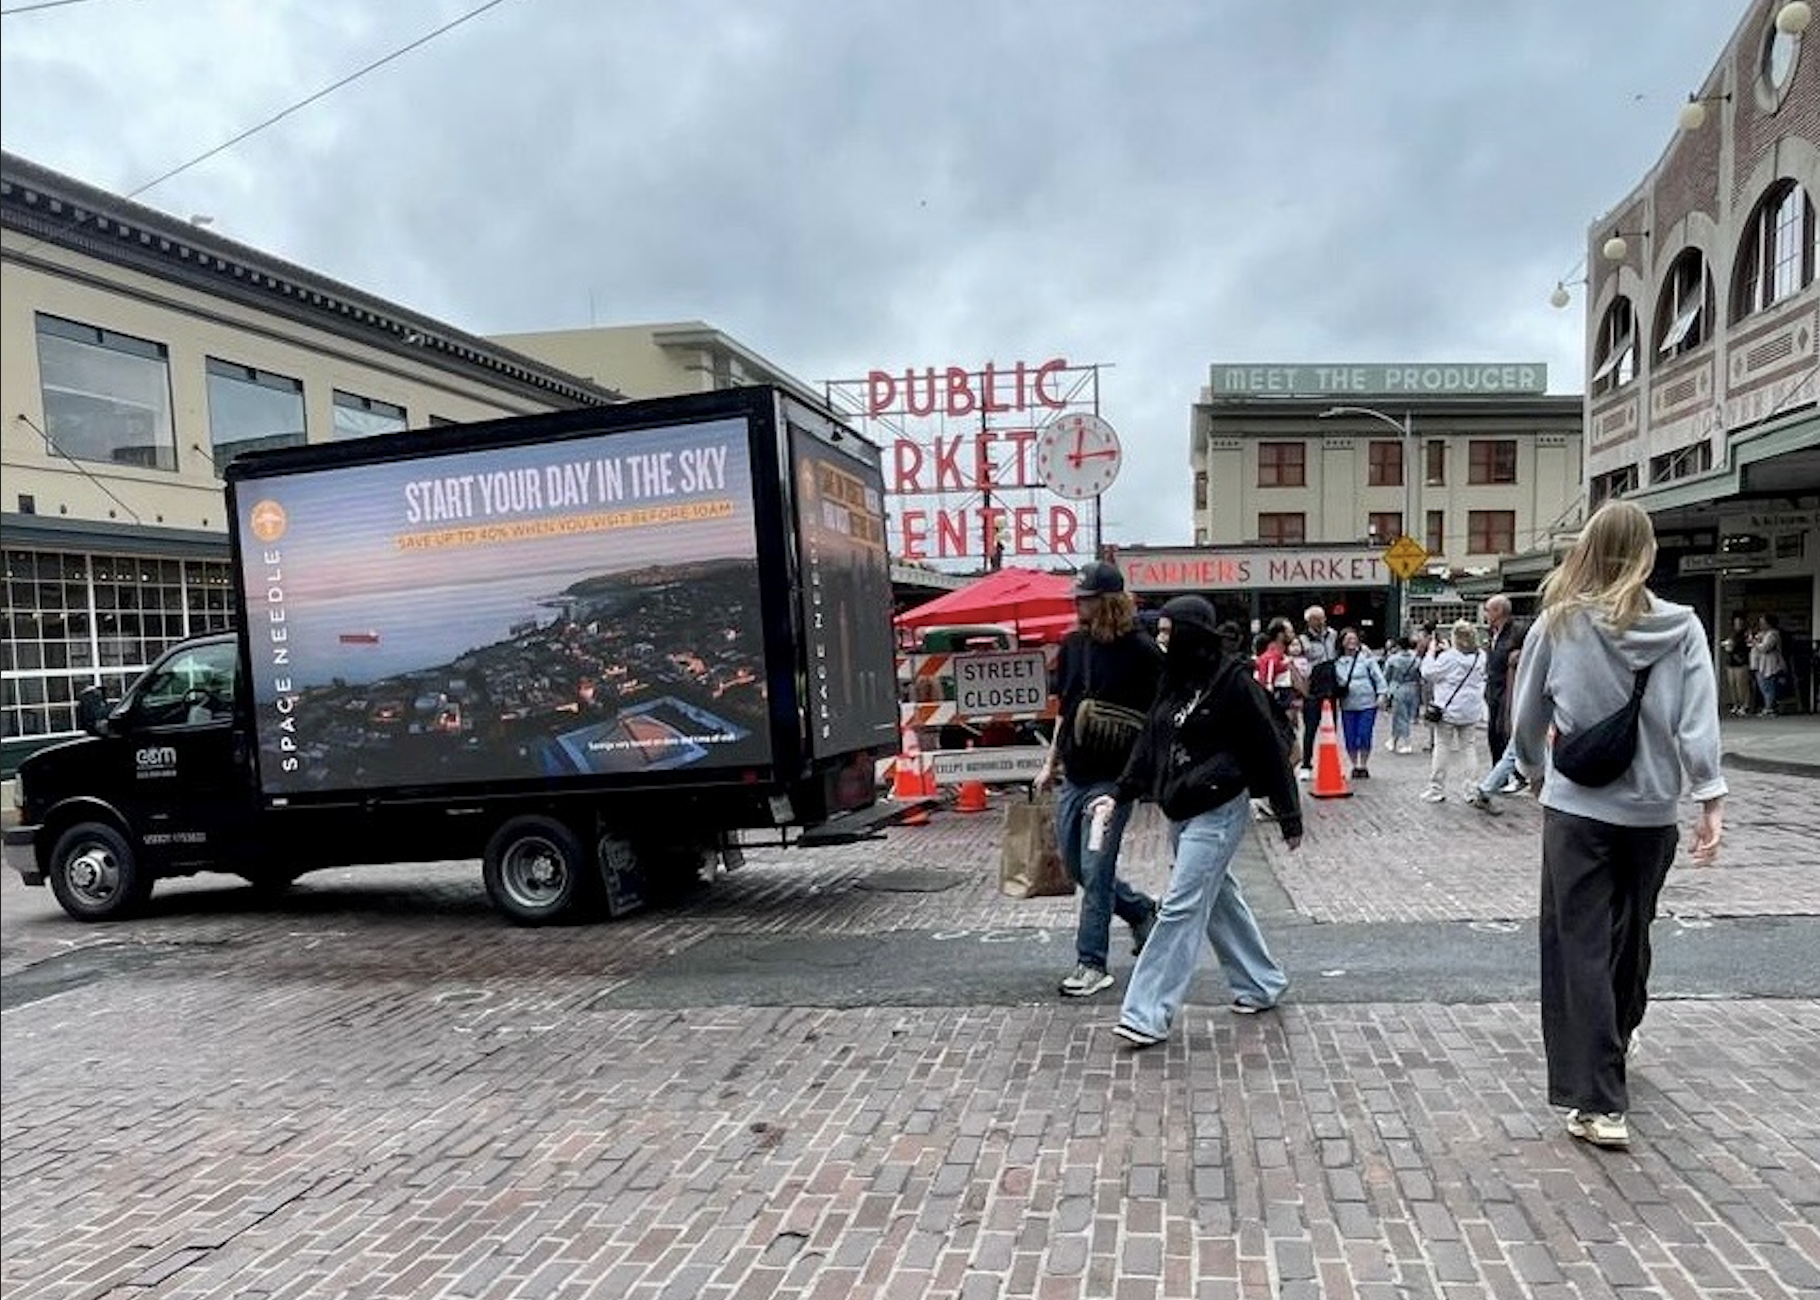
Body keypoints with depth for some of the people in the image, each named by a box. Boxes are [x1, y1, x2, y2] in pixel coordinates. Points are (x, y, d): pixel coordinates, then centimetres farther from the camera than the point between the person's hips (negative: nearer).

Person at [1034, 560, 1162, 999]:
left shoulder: (1141, 652, -11)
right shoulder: (1072, 645, 7)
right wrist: (1050, 762, 16)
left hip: (1113, 778, -7)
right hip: (1072, 776, 7)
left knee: (1095, 869, -4)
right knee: (1074, 864, 14)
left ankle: (1091, 964, 9)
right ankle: (1141, 911, 36)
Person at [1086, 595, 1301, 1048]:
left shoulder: (1233, 683, -15)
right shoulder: (1174, 681, 9)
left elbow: (1269, 750, -12)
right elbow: (1151, 743, 12)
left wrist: (1289, 815, -9)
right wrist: (1120, 794, 4)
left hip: (1217, 814, -8)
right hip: (1182, 813, 9)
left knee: (1181, 909, -8)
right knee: (1220, 900, 19)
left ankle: (1148, 1015, -5)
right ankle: (1261, 984, 36)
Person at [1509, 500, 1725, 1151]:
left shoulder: (1560, 623, -6)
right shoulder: (1682, 627, -3)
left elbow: (1527, 719, 3)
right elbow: (1698, 724, -10)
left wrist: (1535, 765, 22)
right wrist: (1711, 801, -7)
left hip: (1577, 808, -3)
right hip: (1652, 811, 3)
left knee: (1580, 946, 1)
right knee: (1630, 937, 22)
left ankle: (1600, 1104, -4)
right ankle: (1613, 1044, 44)